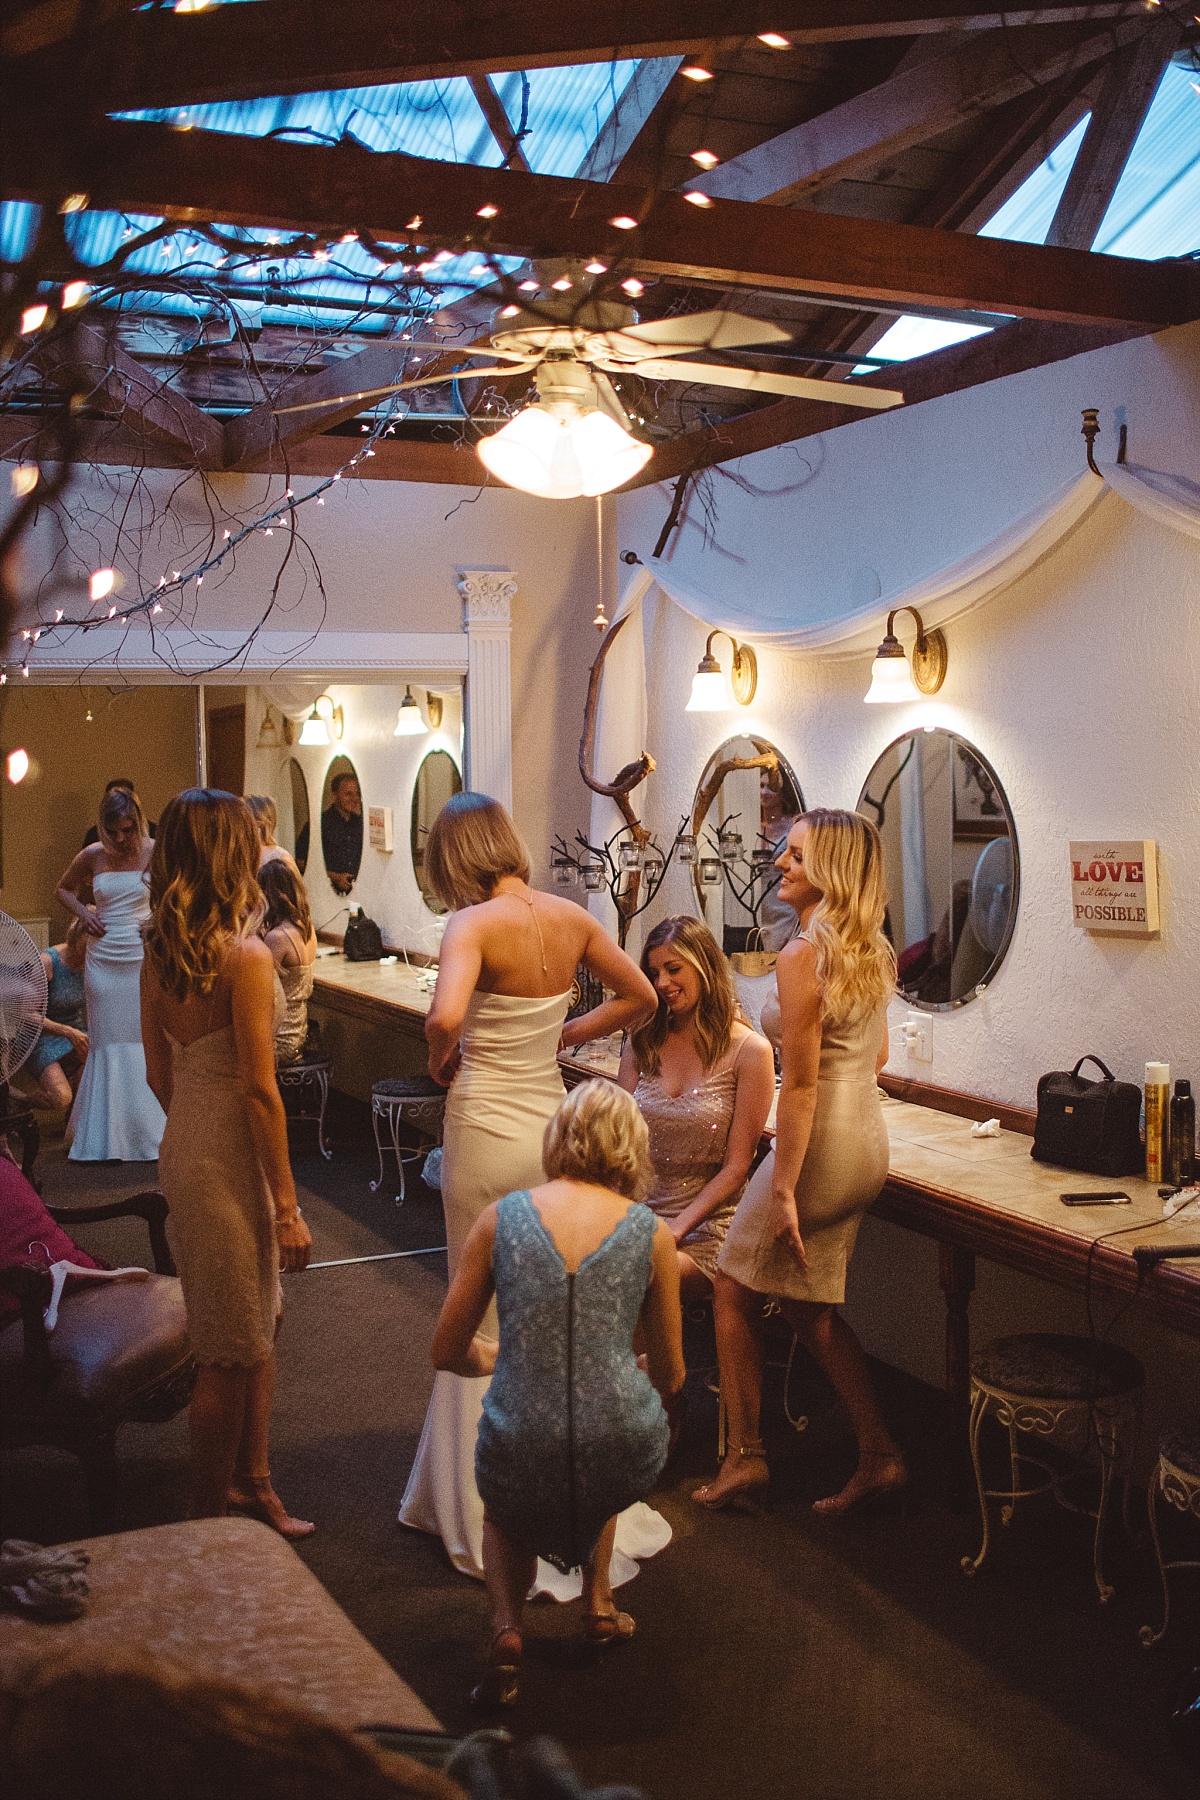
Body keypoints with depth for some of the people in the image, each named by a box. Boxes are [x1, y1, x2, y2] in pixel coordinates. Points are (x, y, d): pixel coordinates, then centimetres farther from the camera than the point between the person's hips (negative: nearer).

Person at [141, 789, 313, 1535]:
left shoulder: (160, 951, 3)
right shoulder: (246, 956, -21)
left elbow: (159, 1072, 11)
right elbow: (259, 1090, -20)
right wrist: (287, 1205, -14)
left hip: (185, 1146, 8)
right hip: (229, 1159, -8)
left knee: (259, 1322, 21)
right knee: (231, 1351, 7)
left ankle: (252, 1481, 34)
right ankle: (211, 1521, 22)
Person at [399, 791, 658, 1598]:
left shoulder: (474, 924, -17)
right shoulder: (571, 917, 1)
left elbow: (446, 1017, -34)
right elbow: (639, 997, 12)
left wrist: (439, 1061, -13)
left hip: (487, 1130, -5)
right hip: (553, 1122, 6)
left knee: (487, 1320, 8)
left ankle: (492, 1515, 19)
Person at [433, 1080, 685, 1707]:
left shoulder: (501, 1216, 2)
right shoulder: (651, 1233, 3)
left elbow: (449, 1353, 9)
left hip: (521, 1455, 0)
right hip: (627, 1457, 1)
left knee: (505, 1512, 37)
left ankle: (506, 1626, 11)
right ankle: (598, 1604, 36)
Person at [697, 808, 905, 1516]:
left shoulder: (802, 957, -20)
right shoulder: (875, 951, 6)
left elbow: (801, 1083, -21)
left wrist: (783, 1189, -18)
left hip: (819, 1144, -8)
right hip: (869, 1145, 8)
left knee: (735, 1291, 10)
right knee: (810, 1304, 19)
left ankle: (746, 1456, 19)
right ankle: (881, 1456, 19)